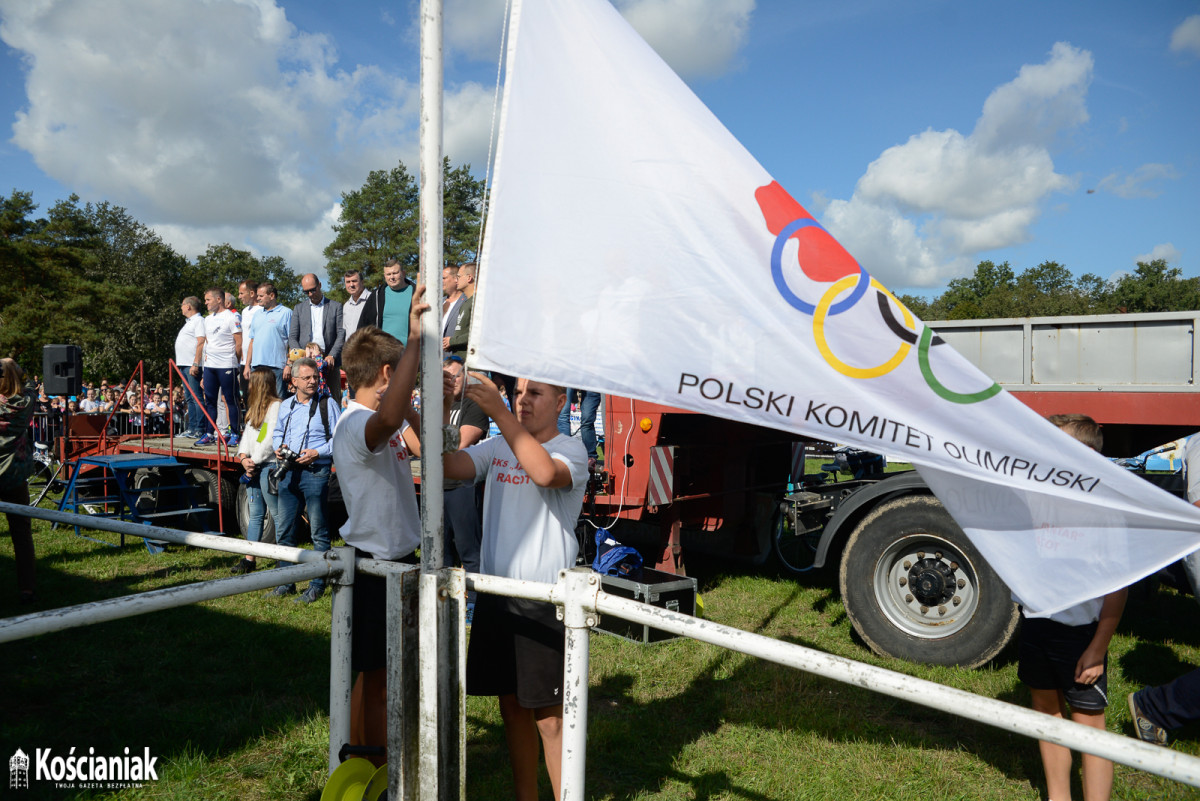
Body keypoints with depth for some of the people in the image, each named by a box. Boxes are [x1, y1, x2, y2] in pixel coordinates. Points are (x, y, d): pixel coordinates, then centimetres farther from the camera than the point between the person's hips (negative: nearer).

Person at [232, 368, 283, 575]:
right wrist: (243, 457, -1)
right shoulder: (255, 408, 19)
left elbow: (271, 439, -17)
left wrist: (255, 461, -12)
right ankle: (249, 560, 14)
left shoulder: (276, 406, -10)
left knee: (277, 514, -5)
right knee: (255, 515, 11)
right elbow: (248, 433, 15)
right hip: (252, 467, 9)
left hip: (269, 466, -9)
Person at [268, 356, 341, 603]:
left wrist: (317, 453, -16)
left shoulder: (328, 405, -3)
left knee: (318, 532, 1)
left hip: (315, 473, -5)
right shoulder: (285, 406, 12)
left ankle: (317, 585, 9)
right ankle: (287, 583, 23)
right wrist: (278, 448, 5)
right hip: (288, 472, 6)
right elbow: (277, 432, 25)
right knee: (283, 530, 10)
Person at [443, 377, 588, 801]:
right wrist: (441, 414, -19)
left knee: (550, 713, 1)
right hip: (496, 592, 6)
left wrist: (499, 413, -31)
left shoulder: (571, 450, -7)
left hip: (545, 599, -6)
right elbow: (448, 465, -5)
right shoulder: (497, 447, 9)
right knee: (511, 703, 17)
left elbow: (545, 473, -30)